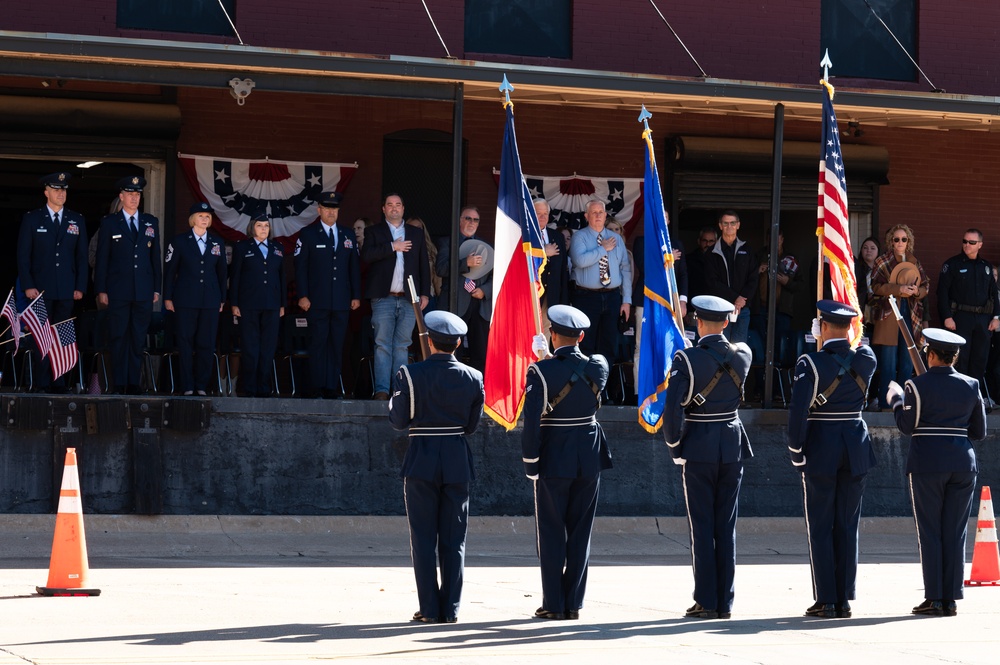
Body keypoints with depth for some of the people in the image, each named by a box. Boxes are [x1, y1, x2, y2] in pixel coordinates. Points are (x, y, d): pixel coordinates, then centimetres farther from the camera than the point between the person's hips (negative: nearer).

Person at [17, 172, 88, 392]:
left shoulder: (77, 221, 11)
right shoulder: (31, 219, 5)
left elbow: (82, 256, 11)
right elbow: (23, 255, 2)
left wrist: (80, 287, 2)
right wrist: (28, 286, -7)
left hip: (67, 291, 2)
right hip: (41, 289, -2)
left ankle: (59, 383, 5)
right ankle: (40, 384, -2)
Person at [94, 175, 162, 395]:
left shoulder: (151, 222, 12)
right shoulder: (109, 223, 4)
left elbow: (156, 257, 13)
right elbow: (101, 259, 3)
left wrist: (156, 288, 7)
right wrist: (101, 290, -4)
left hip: (144, 291, 2)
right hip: (118, 291, -2)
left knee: (138, 339, 4)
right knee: (118, 337, -2)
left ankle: (133, 383, 8)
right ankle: (118, 383, 2)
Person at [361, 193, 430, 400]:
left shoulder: (416, 234, 16)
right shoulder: (374, 232, 9)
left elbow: (424, 266, 14)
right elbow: (366, 255, -9)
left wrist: (425, 294, 6)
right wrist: (392, 247, -11)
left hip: (408, 299, 2)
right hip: (383, 298, -2)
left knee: (402, 346, 3)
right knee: (383, 345, -6)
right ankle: (382, 390, -8)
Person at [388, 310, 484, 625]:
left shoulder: (410, 374, -9)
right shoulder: (473, 378, -1)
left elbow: (398, 419, -4)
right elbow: (473, 424, 6)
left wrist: (394, 396, 15)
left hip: (422, 460, -2)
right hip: (458, 461, 2)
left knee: (424, 538, 3)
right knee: (454, 539, 7)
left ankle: (429, 609, 1)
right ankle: (450, 608, 6)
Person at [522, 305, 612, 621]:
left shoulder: (540, 371, -14)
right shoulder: (598, 367, -3)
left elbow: (532, 421, -15)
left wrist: (530, 464, -8)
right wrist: (548, 358, 26)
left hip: (554, 460, -3)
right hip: (589, 458, 3)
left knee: (552, 533, 5)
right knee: (580, 532, 10)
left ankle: (553, 604, 4)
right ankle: (574, 603, 10)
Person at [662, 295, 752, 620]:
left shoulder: (687, 359, -12)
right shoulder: (742, 354, -1)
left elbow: (672, 408, -16)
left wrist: (674, 447, -5)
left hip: (698, 449, -4)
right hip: (733, 446, 4)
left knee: (702, 526, 1)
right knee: (726, 526, 7)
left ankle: (706, 602, 0)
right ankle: (725, 602, 8)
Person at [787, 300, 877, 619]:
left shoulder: (810, 363, -12)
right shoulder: (866, 360, -1)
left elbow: (798, 410, -16)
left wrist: (796, 451, -9)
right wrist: (848, 341, 17)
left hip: (820, 449, -4)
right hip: (856, 449, 4)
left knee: (820, 526, 2)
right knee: (848, 526, 9)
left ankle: (825, 601, 0)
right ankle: (844, 600, 8)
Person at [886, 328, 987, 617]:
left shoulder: (918, 385, -6)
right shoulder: (971, 385, 6)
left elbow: (907, 426, -4)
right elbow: (979, 431, 10)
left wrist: (896, 400, 11)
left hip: (927, 464, -3)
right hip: (963, 462, 3)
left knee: (930, 532, 1)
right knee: (955, 533, 6)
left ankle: (934, 599, -2)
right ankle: (951, 599, 4)